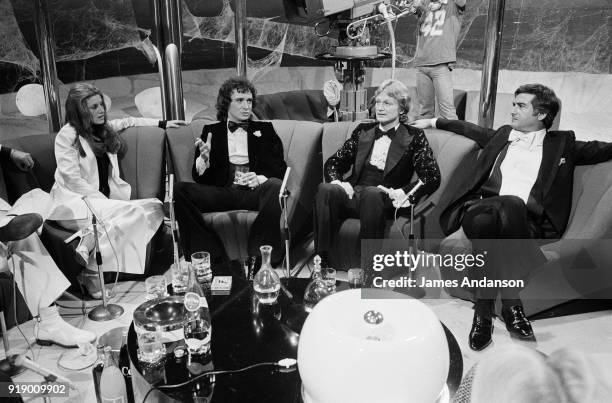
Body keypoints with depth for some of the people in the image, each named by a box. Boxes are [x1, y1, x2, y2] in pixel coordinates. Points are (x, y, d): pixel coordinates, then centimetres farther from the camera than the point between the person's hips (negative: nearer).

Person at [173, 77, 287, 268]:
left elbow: (279, 167, 9)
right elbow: (198, 177, 12)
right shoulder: (211, 131, 20)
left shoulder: (264, 129, 21)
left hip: (254, 192, 0)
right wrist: (204, 158, -11)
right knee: (180, 190, -24)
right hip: (222, 192, 1)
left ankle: (259, 257, -29)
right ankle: (214, 256, -24)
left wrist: (260, 178, -14)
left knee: (274, 186, -34)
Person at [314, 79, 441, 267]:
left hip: (385, 201, -3)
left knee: (371, 193, -38)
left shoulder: (414, 137, 10)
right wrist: (337, 182, -5)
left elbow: (433, 178, -1)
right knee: (326, 190, -29)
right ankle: (321, 262, -30)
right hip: (353, 195, 3)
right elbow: (333, 163, 19)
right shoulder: (362, 131, 22)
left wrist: (400, 193, -17)